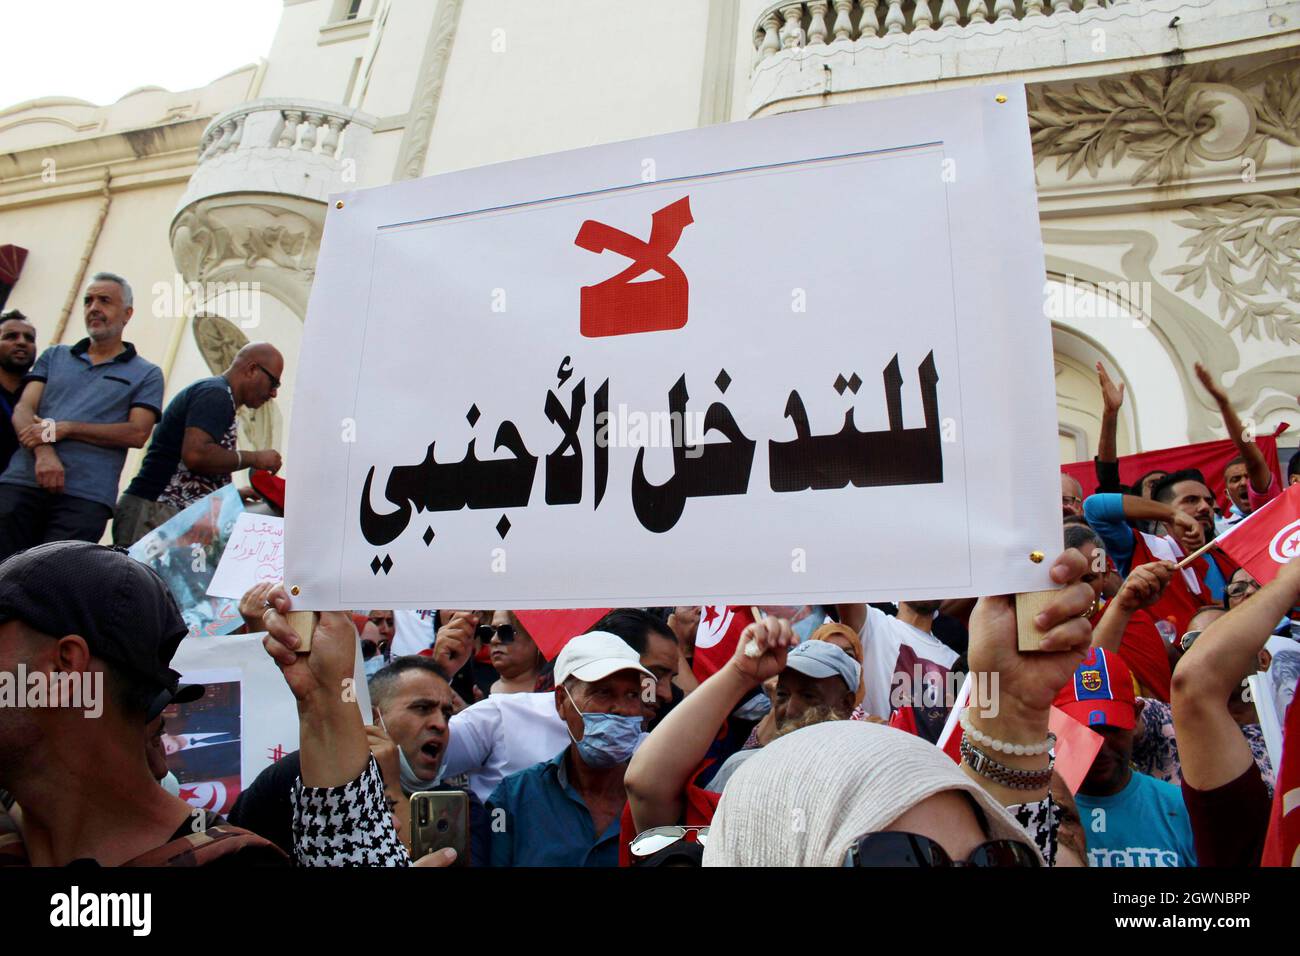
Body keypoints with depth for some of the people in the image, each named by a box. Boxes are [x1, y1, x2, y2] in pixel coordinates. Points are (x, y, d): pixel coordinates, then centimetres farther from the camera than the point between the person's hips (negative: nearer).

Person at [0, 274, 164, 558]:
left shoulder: (146, 374, 10)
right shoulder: (53, 356, 20)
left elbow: (137, 433, -3)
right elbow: (23, 411, 8)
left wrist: (63, 429, -11)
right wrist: (44, 452, -13)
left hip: (85, 496, -3)